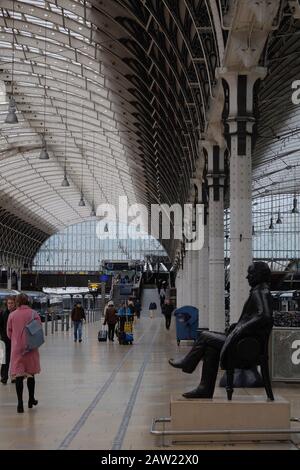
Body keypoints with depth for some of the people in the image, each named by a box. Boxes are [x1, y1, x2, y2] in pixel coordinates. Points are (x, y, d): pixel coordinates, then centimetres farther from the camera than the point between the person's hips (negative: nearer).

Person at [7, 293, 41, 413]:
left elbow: (9, 333, 4)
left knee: (18, 375, 1)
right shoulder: (33, 314, -5)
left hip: (16, 348, 0)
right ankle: (31, 400, 27)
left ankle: (20, 403, -7)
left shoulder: (12, 315, -3)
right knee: (30, 374, 15)